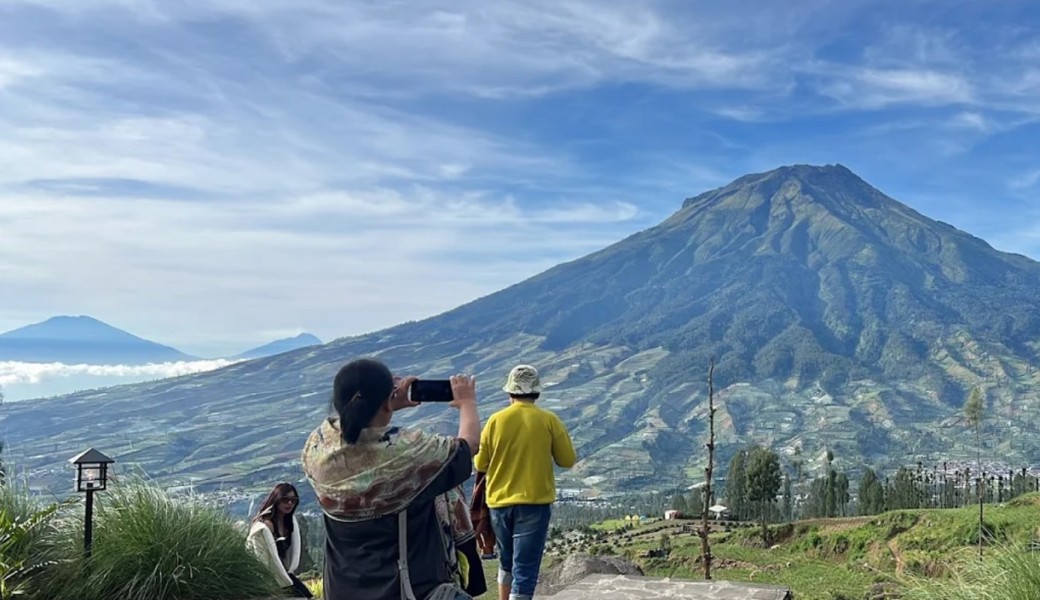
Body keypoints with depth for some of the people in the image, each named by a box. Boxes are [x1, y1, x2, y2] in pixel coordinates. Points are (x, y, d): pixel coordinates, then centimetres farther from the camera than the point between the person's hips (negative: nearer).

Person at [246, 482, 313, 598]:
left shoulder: (291, 520, 5)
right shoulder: (265, 525, -21)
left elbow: (295, 549, 7)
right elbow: (272, 558, -21)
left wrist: (290, 573, -1)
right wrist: (288, 584, -17)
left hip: (281, 572, 7)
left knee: (305, 594, -7)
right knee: (298, 594, -16)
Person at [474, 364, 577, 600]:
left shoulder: (496, 420, -2)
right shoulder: (548, 420, -6)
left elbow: (480, 464, 4)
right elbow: (568, 460, 0)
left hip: (500, 502, 3)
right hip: (534, 502, -3)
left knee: (507, 562, 22)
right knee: (525, 569, -1)